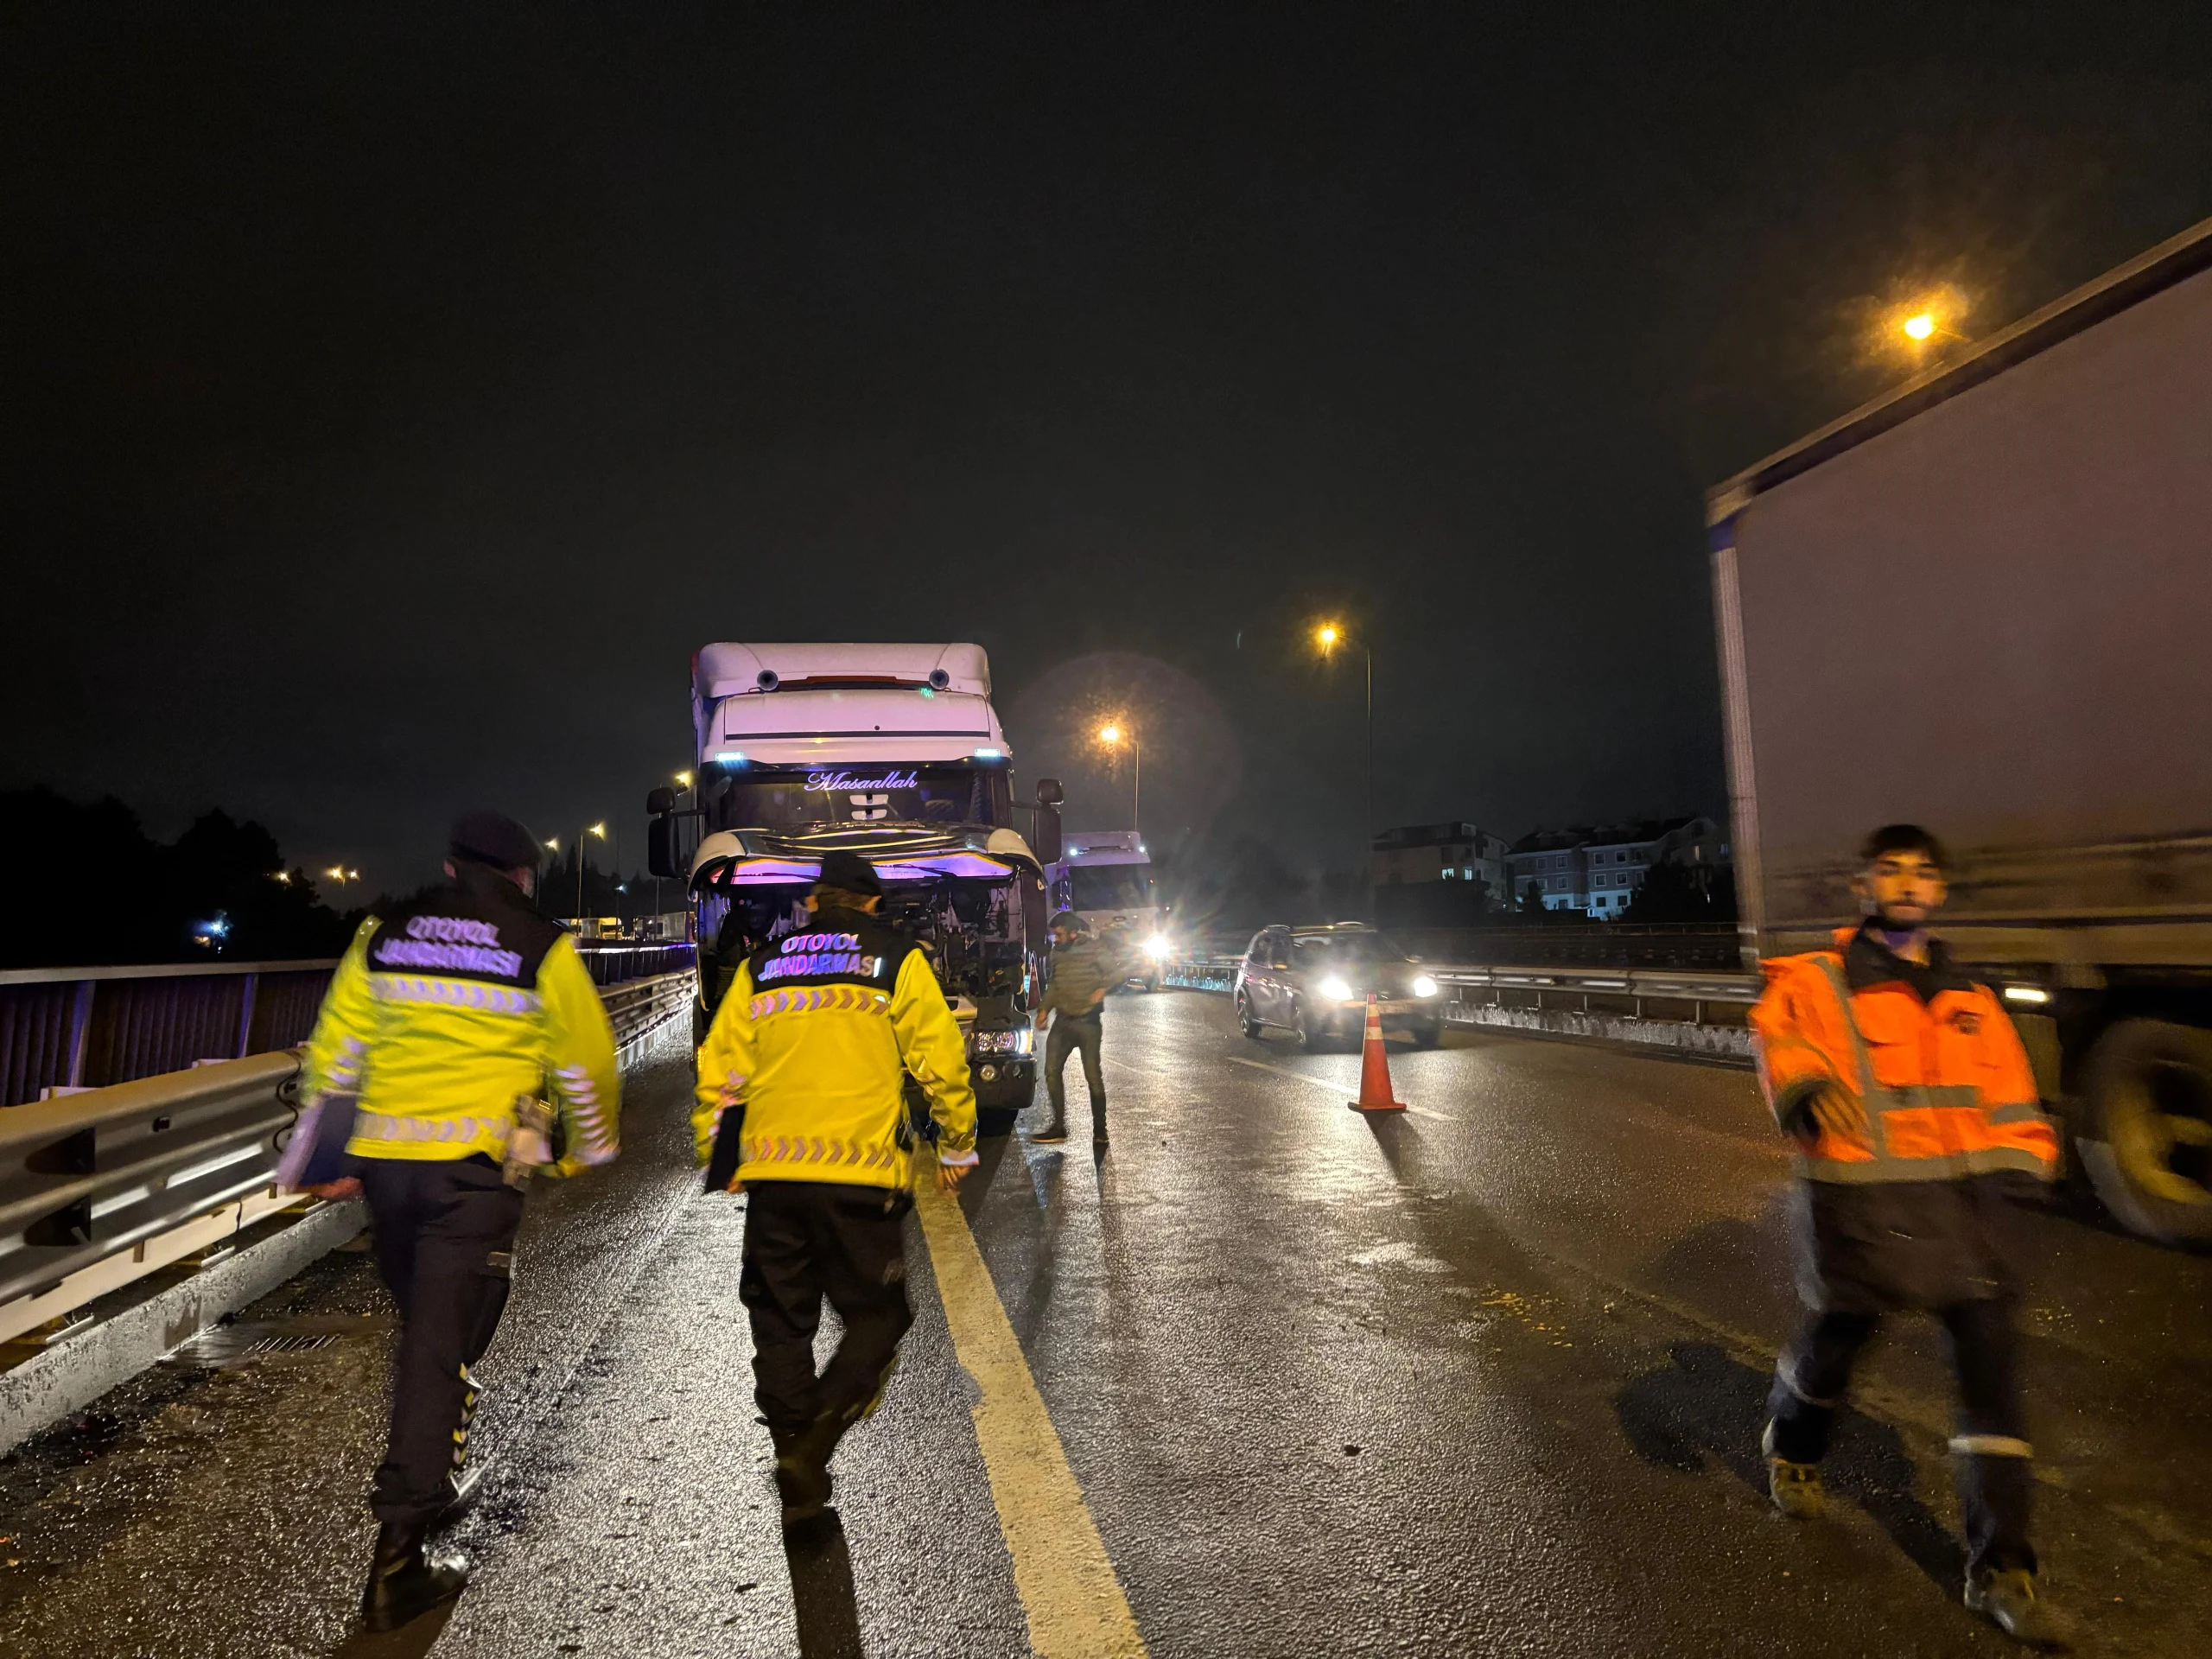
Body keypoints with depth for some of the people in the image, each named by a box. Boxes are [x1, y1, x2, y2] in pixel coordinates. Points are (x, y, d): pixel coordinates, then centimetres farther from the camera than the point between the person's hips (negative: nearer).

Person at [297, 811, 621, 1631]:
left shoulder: (383, 935, 9)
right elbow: (587, 1062, 3)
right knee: (443, 1342, -1)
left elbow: (332, 1054, 12)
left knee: (422, 1323, 23)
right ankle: (399, 1556, 1)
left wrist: (331, 1155, 22)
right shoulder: (544, 950, -2)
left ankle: (437, 1469, 39)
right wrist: (588, 1148, 19)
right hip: (477, 1166, -4)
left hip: (385, 1159, 5)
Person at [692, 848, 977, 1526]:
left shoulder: (760, 969, 12)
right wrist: (957, 1146, 9)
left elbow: (720, 1071, 11)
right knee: (876, 1319, 11)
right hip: (860, 1176, -3)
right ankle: (810, 1447, -6)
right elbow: (940, 1062, -2)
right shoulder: (898, 962, 3)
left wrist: (715, 1157, 21)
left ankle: (799, 1482, 22)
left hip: (771, 1173, 4)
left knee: (781, 1326, 16)